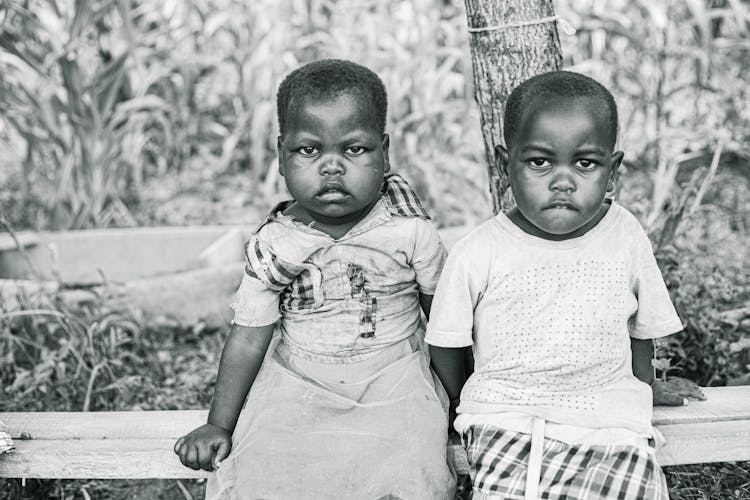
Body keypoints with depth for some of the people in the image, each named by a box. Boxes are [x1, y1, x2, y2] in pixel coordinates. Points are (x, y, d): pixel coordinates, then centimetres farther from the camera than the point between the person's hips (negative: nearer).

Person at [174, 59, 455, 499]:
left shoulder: (411, 230, -10)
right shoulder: (274, 246, -7)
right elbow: (248, 339, -1)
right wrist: (219, 426, -1)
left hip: (393, 384, -1)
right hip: (296, 387, 1)